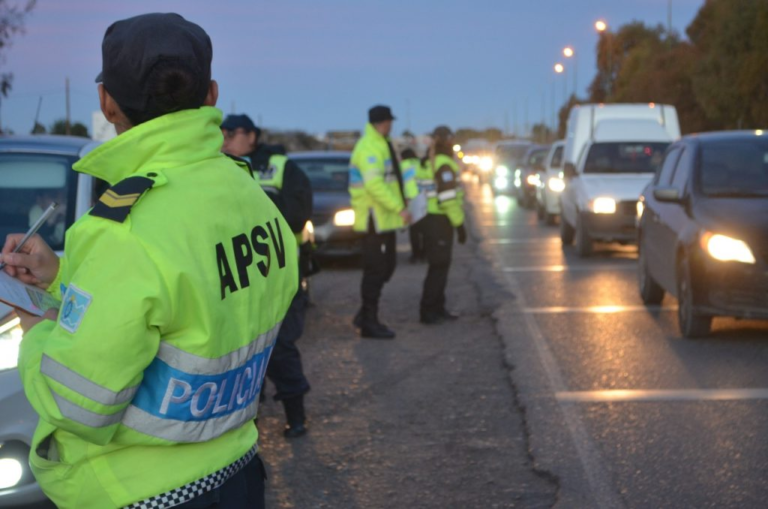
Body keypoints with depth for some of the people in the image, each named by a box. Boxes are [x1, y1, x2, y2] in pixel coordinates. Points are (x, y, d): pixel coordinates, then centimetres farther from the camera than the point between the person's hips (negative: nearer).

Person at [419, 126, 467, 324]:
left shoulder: (430, 164, 15)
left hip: (432, 219, 10)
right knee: (439, 265, -5)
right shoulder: (444, 164, -14)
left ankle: (437, 309, 19)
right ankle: (429, 311, -4)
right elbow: (448, 198, -20)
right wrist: (459, 224, -16)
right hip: (439, 220, -10)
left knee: (440, 265, 14)